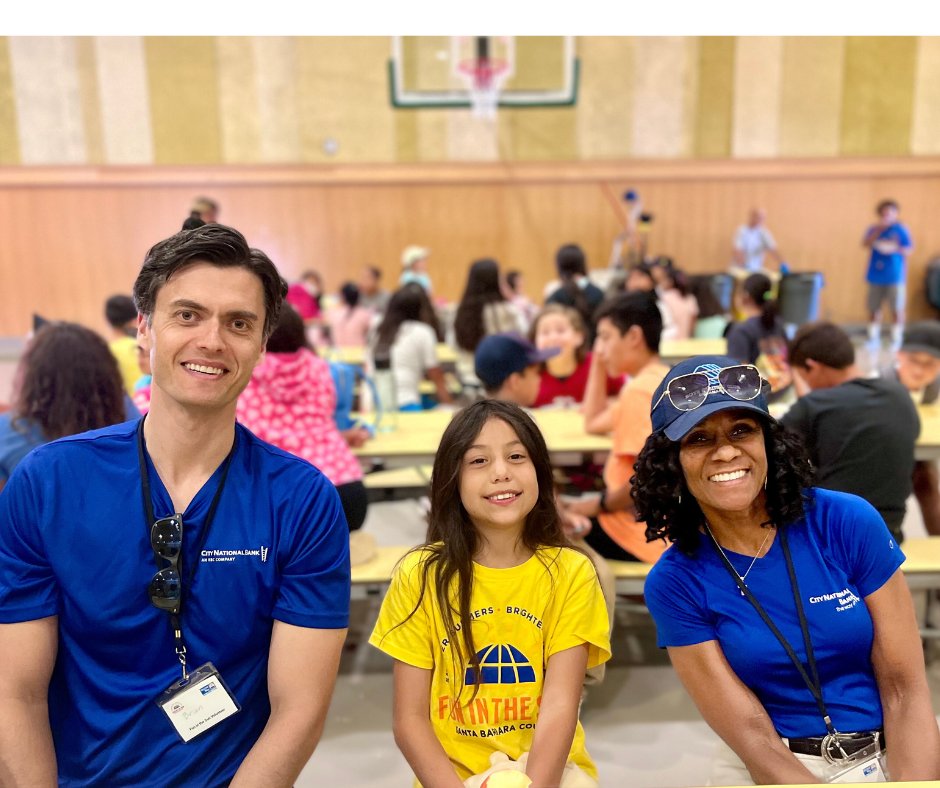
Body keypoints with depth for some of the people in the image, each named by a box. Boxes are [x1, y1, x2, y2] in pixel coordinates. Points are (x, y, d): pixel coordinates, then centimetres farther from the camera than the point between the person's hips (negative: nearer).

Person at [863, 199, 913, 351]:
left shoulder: (901, 230, 1)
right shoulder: (873, 229, 6)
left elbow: (908, 250, 0)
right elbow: (865, 244, -8)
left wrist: (895, 248, -18)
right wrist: (877, 231, -18)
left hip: (895, 276, -2)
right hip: (876, 276, 2)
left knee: (897, 309, 0)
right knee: (873, 308, 4)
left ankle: (896, 339, 10)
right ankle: (873, 338, 16)